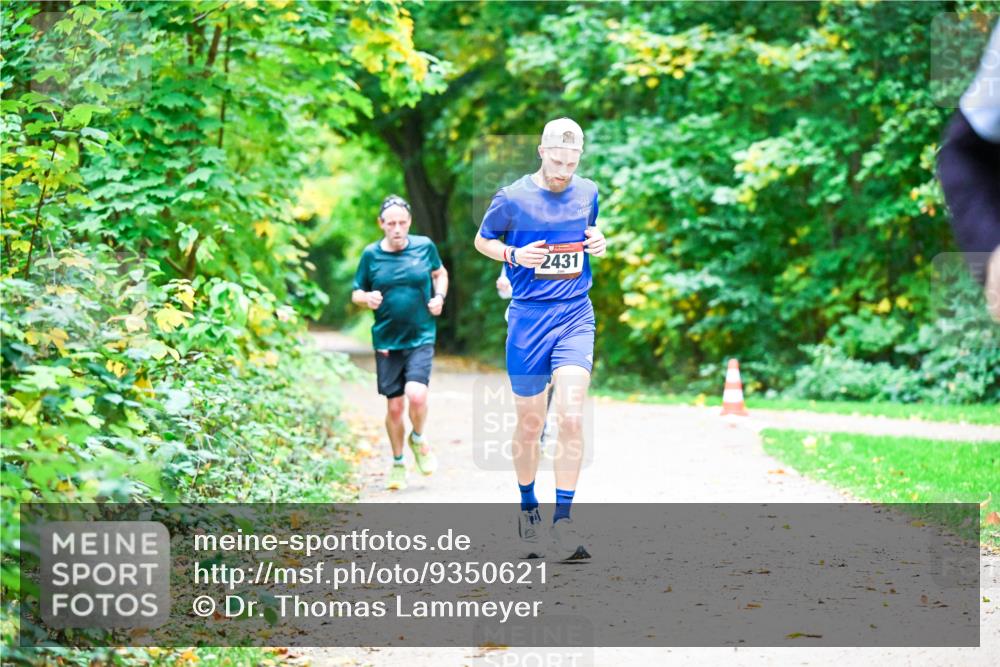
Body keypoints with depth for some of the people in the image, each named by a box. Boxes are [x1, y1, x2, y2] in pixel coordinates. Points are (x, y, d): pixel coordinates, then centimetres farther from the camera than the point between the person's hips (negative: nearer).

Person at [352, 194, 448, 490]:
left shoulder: (424, 246, -1)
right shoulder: (371, 255, -2)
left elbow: (440, 273, 18)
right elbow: (356, 293, 8)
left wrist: (439, 296, 0)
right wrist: (367, 298, -15)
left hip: (421, 338, -1)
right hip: (386, 341, 1)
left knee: (416, 395, -21)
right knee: (394, 407, 5)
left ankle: (418, 439, 11)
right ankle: (397, 463, 27)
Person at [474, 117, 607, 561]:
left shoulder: (588, 192, 5)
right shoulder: (512, 198, -4)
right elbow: (481, 240, 9)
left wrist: (598, 242, 1)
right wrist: (514, 255, -10)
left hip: (575, 316, 1)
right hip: (528, 318, -1)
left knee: (571, 418, -14)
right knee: (529, 424, 6)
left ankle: (563, 520, -10)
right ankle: (528, 509, 28)